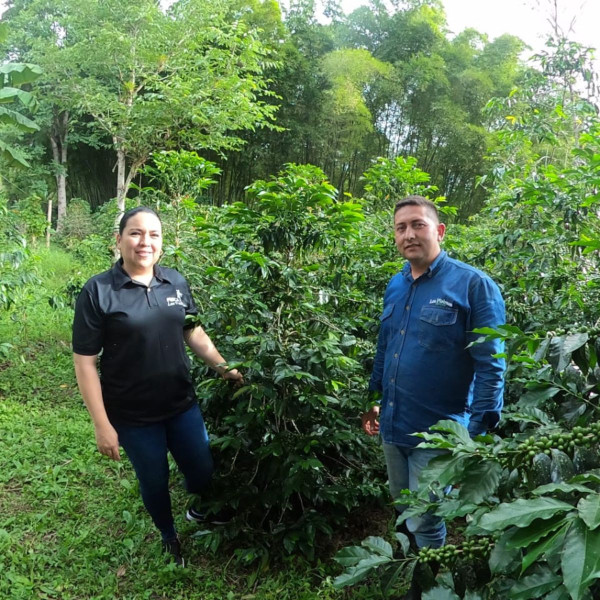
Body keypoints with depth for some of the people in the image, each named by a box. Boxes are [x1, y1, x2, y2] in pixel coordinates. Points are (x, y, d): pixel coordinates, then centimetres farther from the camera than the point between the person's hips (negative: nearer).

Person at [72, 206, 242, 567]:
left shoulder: (176, 282, -3)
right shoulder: (98, 291, -15)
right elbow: (85, 362, -13)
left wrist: (222, 366, 1)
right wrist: (102, 425, -13)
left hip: (182, 404, 4)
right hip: (133, 415, -3)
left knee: (204, 473, 15)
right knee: (155, 482, 16)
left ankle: (199, 511, 51)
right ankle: (170, 537, 47)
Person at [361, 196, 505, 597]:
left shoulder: (473, 285, -14)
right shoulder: (395, 286, 6)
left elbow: (491, 365, -15)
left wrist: (480, 430, -17)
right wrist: (374, 400, 18)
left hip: (437, 432, -6)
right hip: (392, 427, 7)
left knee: (425, 525, 8)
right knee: (404, 514, 23)